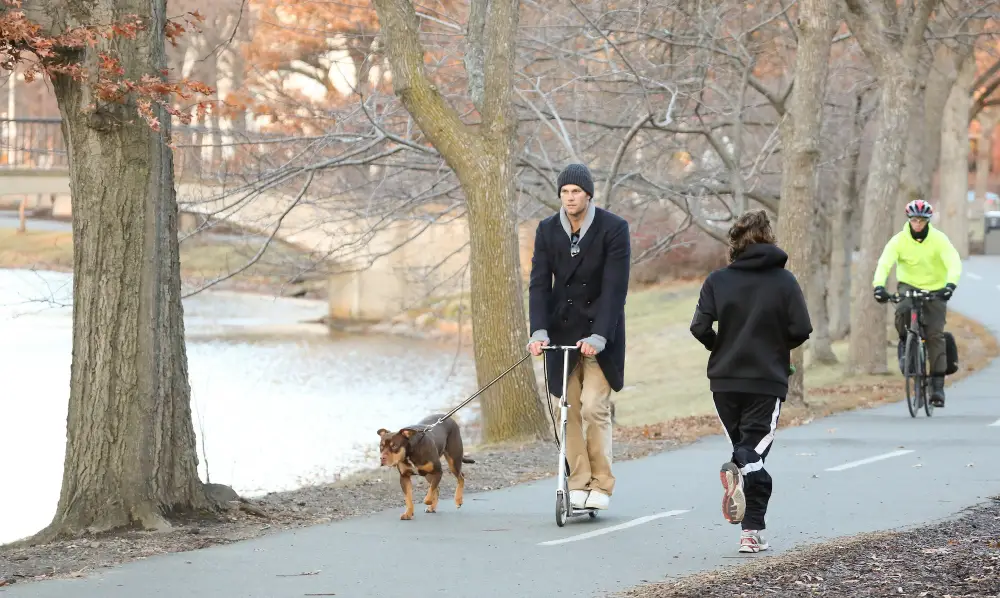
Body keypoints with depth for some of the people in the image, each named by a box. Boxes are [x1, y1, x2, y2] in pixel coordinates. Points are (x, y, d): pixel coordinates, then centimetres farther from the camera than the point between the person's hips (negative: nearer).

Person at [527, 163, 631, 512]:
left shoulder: (613, 229, -11)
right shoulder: (548, 230, 1)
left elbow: (615, 287, -16)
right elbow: (539, 283, -3)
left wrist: (598, 336, -24)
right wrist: (539, 332, -16)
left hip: (600, 331, -4)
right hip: (562, 330, 4)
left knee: (594, 407, -11)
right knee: (569, 410, 1)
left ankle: (601, 485, -2)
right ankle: (578, 483, 8)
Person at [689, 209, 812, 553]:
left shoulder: (717, 280, 0)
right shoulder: (784, 280, -3)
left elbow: (700, 328, -9)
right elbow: (801, 330, -8)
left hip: (725, 381, 2)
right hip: (768, 380, -2)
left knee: (740, 444, 16)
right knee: (755, 451, -1)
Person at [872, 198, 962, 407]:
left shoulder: (938, 239, -15)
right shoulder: (899, 240, -13)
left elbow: (954, 262, -26)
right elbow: (884, 263, -25)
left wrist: (951, 284, -46)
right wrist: (879, 285, -44)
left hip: (935, 289, 0)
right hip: (908, 285, 0)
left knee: (935, 335, -8)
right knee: (902, 310, -34)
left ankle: (937, 385, -5)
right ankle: (904, 342, -3)